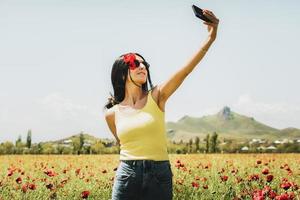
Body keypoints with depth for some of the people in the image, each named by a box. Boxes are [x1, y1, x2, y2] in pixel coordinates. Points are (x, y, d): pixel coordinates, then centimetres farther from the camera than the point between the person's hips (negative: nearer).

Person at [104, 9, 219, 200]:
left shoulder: (156, 97, -1)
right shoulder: (112, 114, 5)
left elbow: (186, 70, -14)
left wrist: (210, 38, -24)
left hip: (160, 176, -1)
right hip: (126, 177, 1)